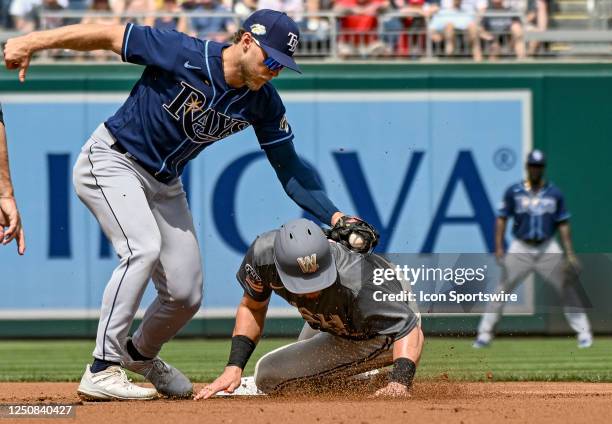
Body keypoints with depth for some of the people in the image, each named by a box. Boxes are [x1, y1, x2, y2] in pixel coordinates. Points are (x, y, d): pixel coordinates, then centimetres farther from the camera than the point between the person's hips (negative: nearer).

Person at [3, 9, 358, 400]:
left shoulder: (263, 102, -9)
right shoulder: (182, 54, -25)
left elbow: (290, 168, -4)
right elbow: (110, 35, -18)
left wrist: (334, 216, -16)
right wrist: (31, 43, -22)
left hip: (164, 185, 6)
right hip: (112, 162, -6)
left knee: (186, 295, 4)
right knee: (143, 248, -30)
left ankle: (140, 354, 36)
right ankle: (102, 371, -28)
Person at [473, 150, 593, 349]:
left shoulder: (554, 193, 5)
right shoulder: (513, 191, 2)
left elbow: (563, 224, 6)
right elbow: (502, 219, 1)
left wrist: (570, 254, -3)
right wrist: (499, 248, -10)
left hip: (548, 248, 1)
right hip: (520, 248, -1)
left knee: (567, 289, -2)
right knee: (502, 289, -5)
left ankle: (584, 332, 5)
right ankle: (484, 333, 0)